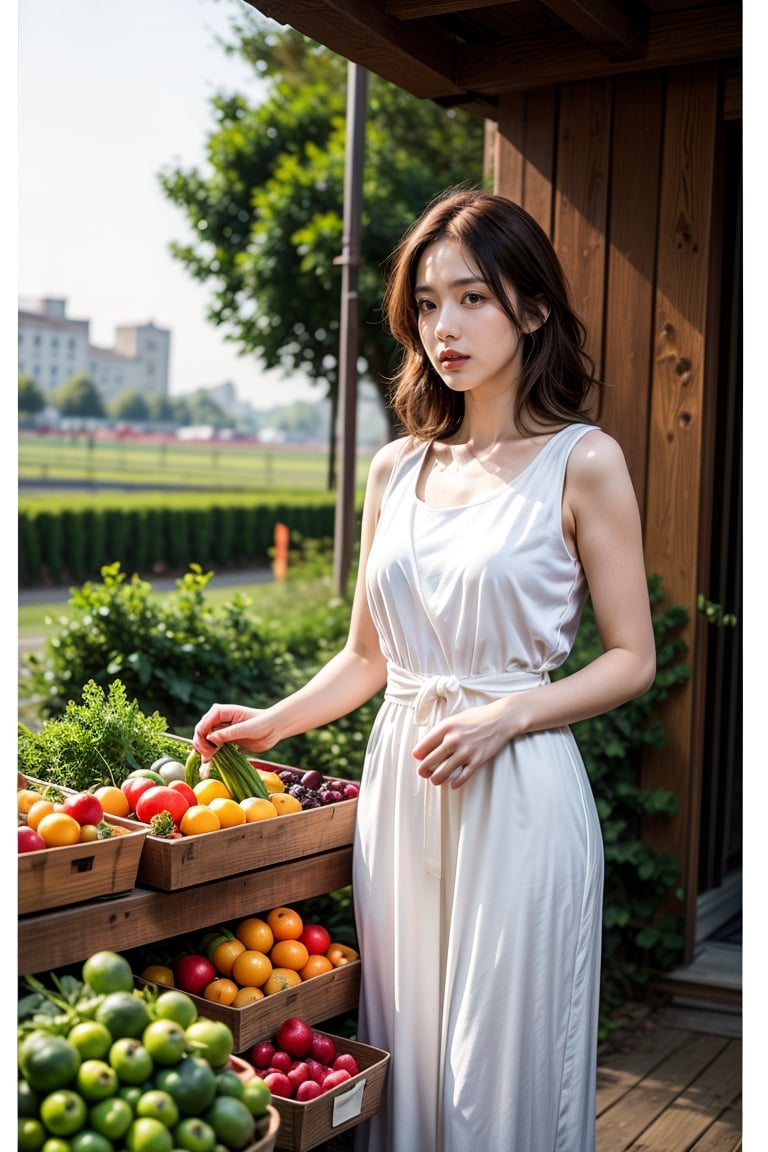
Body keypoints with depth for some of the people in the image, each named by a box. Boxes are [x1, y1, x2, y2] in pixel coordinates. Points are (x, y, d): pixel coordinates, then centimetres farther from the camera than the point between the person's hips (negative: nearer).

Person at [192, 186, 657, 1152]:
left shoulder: (581, 463, -4)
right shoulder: (396, 468, 10)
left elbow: (632, 658, -3)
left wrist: (505, 715, -15)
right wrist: (272, 722, 2)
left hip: (519, 791, -4)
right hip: (399, 784, 5)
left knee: (500, 1065, 5)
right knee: (402, 1056, 13)